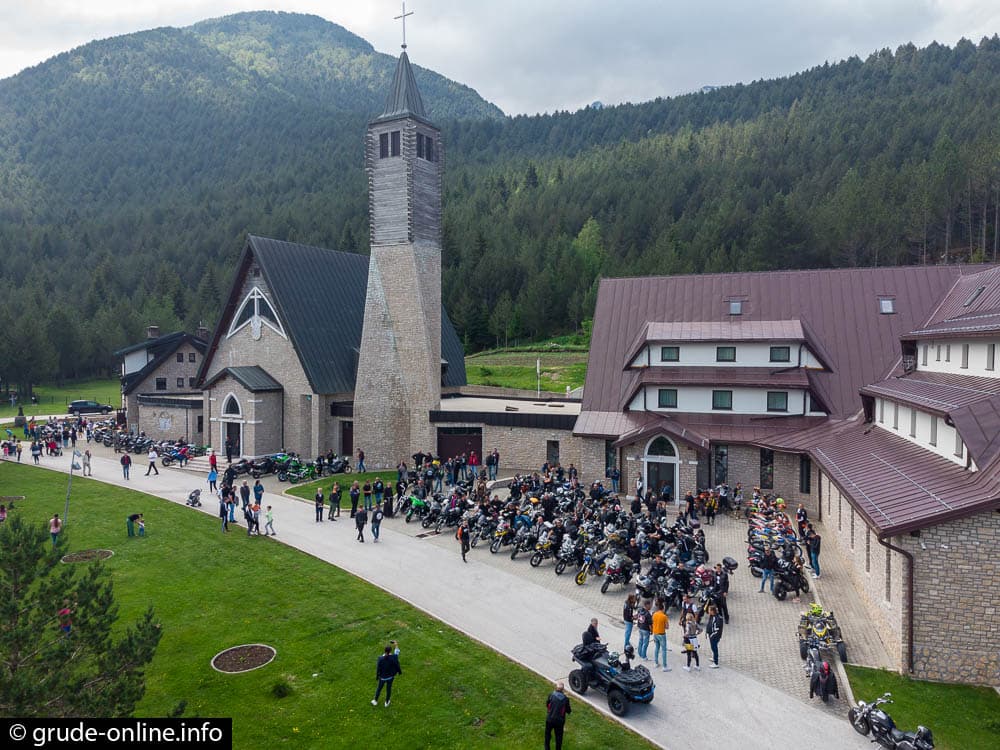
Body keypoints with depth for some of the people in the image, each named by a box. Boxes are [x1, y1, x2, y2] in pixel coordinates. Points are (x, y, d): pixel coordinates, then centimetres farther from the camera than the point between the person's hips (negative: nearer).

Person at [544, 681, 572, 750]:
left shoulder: (551, 695, -14)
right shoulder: (565, 699, -13)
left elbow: (547, 705, 0)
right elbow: (568, 711, -4)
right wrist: (570, 709, 17)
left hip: (550, 719, 0)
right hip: (560, 721, 0)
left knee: (547, 734, 23)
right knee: (559, 736, 18)